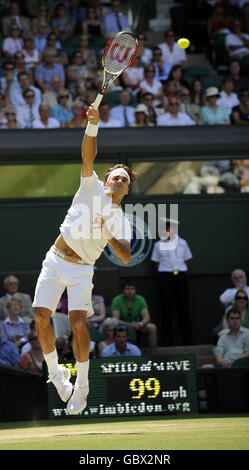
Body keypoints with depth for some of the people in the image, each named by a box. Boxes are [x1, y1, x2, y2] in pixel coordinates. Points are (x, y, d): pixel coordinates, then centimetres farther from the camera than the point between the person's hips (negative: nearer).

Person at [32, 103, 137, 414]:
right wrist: (92, 125, -22)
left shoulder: (121, 221, 3)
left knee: (78, 322, -17)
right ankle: (55, 371, 13)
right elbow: (88, 157, -7)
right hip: (55, 260, 2)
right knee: (41, 316, -8)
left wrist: (108, 235, -23)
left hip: (81, 269, -2)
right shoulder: (92, 188, 7)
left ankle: (81, 386, -6)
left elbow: (125, 257, -9)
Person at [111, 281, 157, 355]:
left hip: (137, 325, 3)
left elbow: (147, 317, -13)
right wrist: (129, 325, -38)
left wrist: (140, 324, -36)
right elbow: (115, 319, -22)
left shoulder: (140, 299, -6)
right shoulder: (117, 300, -14)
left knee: (152, 327, -24)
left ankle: (152, 355, -17)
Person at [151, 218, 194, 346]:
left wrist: (181, 271, 3)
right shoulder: (159, 245, 6)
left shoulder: (182, 243, 9)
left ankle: (188, 338, 5)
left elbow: (187, 261, 14)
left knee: (183, 307, 1)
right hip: (166, 277, -1)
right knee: (167, 308, -2)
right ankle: (168, 339, 2)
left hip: (181, 276, 1)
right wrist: (163, 273, -1)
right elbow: (157, 263, 9)